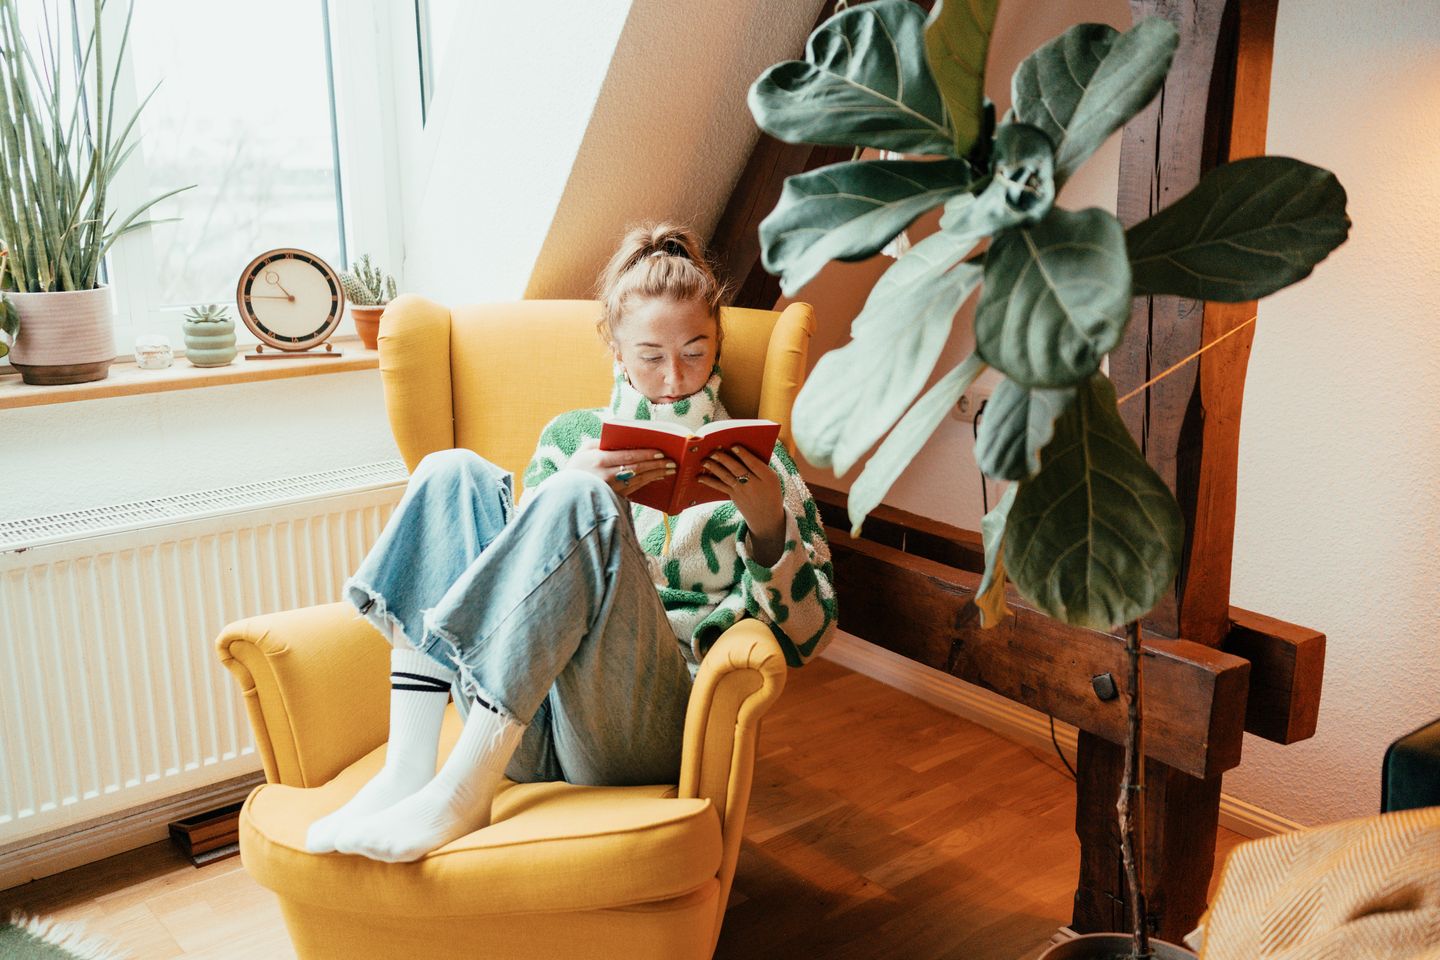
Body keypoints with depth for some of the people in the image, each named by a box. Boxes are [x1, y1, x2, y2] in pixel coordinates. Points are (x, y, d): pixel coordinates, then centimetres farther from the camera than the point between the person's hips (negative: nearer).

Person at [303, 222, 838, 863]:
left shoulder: (753, 464, 16)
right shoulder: (571, 437, 21)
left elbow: (808, 635, 9)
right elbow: (525, 558, 12)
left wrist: (769, 522, -8)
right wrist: (574, 488, -7)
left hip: (650, 730, -3)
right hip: (521, 727, 3)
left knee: (575, 499, -27)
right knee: (453, 471, -14)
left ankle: (459, 793, -29)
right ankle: (406, 768, -25)